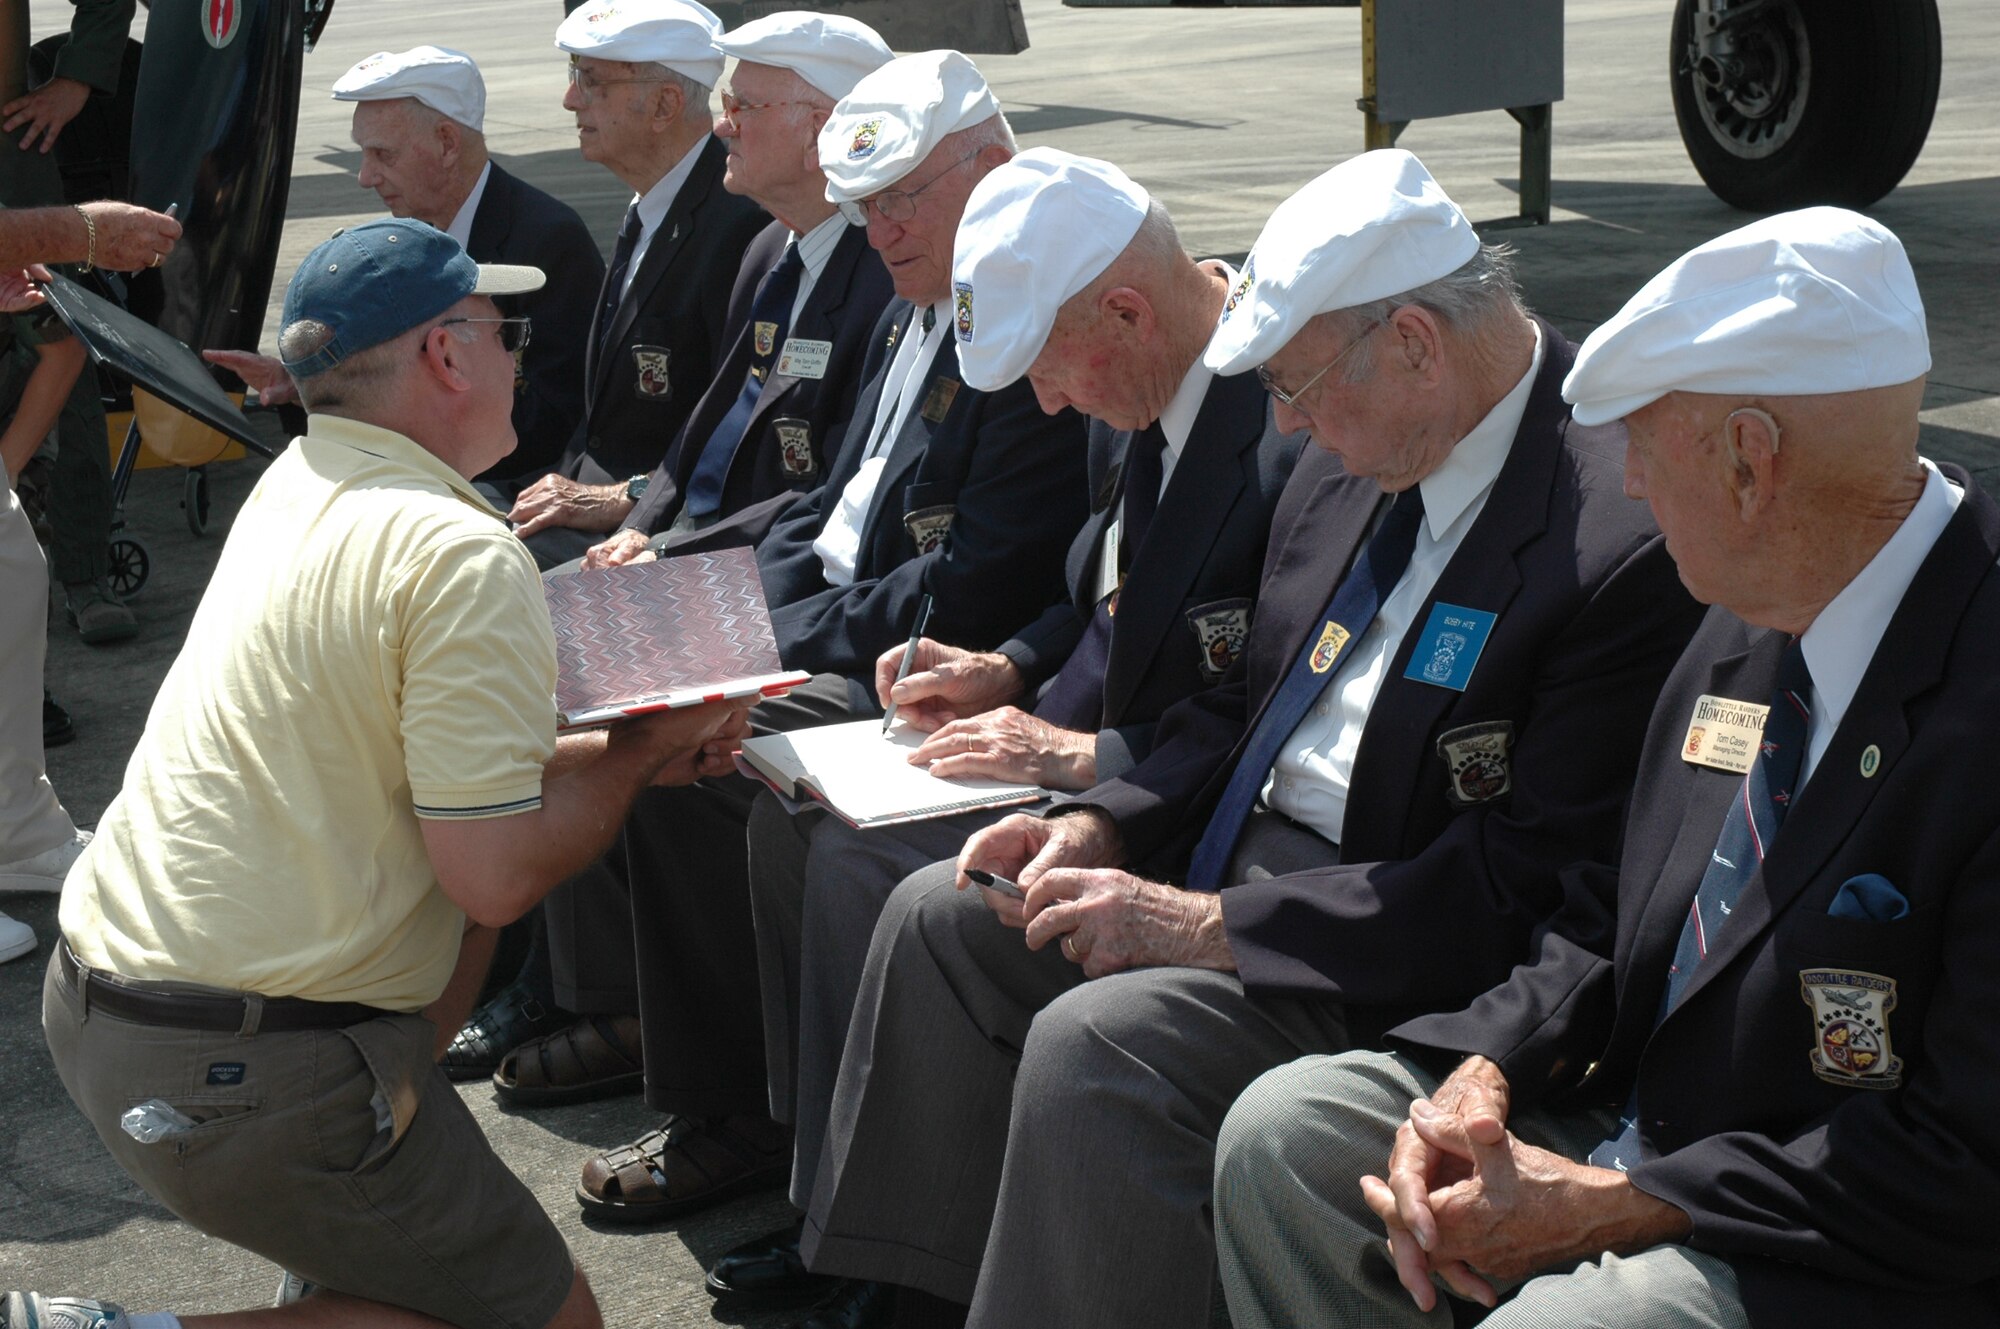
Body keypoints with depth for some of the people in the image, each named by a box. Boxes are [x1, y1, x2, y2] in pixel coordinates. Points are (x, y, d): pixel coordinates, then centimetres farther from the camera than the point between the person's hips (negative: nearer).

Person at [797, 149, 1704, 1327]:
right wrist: (1105, 826, -1)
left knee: (1092, 1044, -27)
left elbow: (1527, 889, -24)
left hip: (1396, 952, -9)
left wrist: (1208, 924, -23)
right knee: (939, 918, 5)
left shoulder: (1624, 533, -23)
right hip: (1245, 851, 9)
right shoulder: (1362, 457, 4)